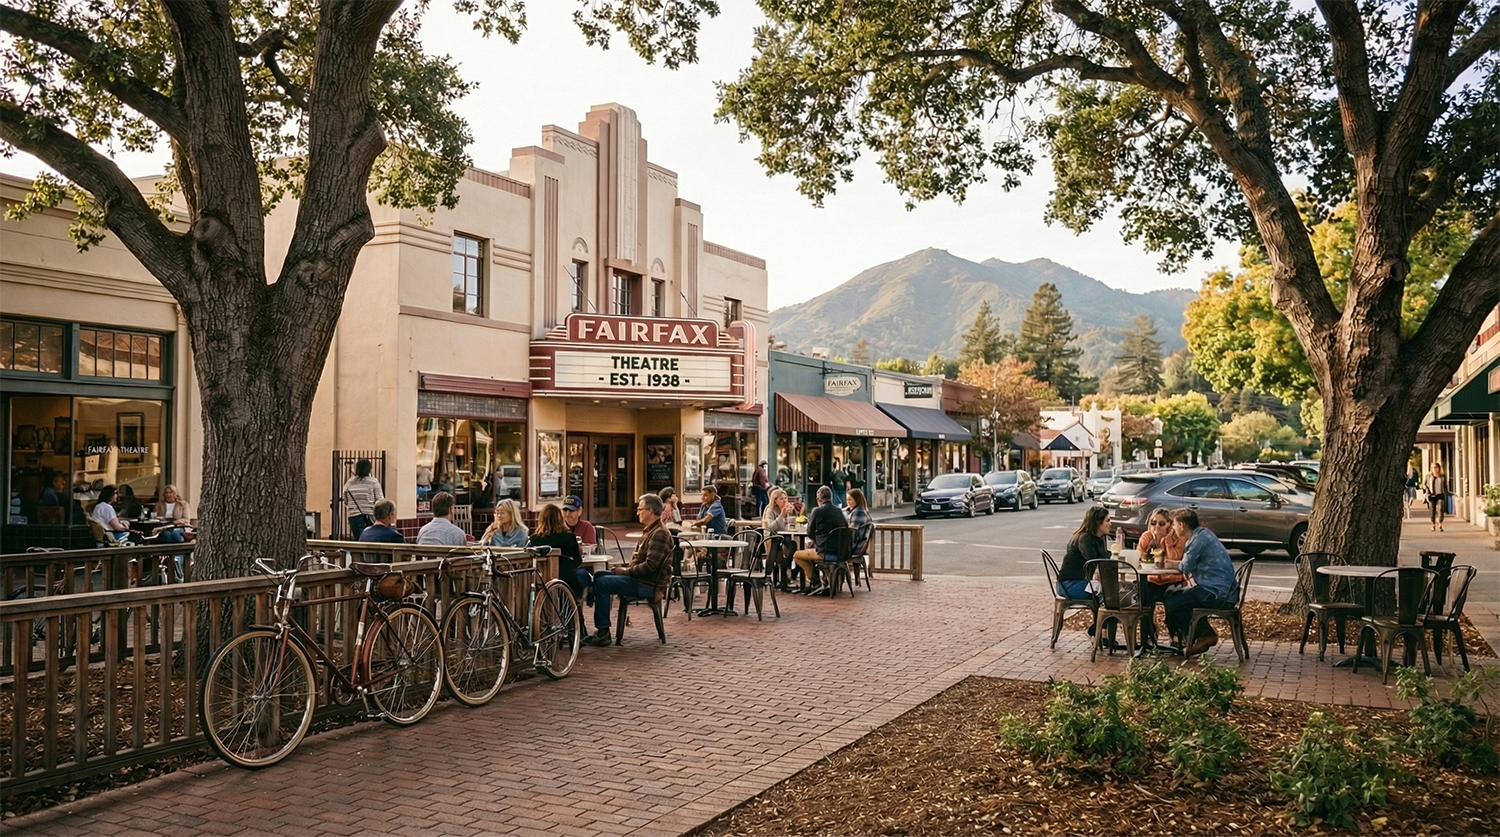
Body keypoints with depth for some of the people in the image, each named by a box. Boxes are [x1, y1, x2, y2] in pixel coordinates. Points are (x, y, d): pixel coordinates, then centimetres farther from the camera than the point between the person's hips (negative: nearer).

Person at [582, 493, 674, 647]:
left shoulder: (659, 534, -18)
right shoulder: (649, 530, 17)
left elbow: (650, 566, -25)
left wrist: (626, 571, -15)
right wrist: (622, 568, 4)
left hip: (649, 584, -11)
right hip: (638, 578, 11)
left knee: (601, 583, -17)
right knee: (599, 576, 11)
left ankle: (603, 632, -11)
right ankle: (601, 628, 7)